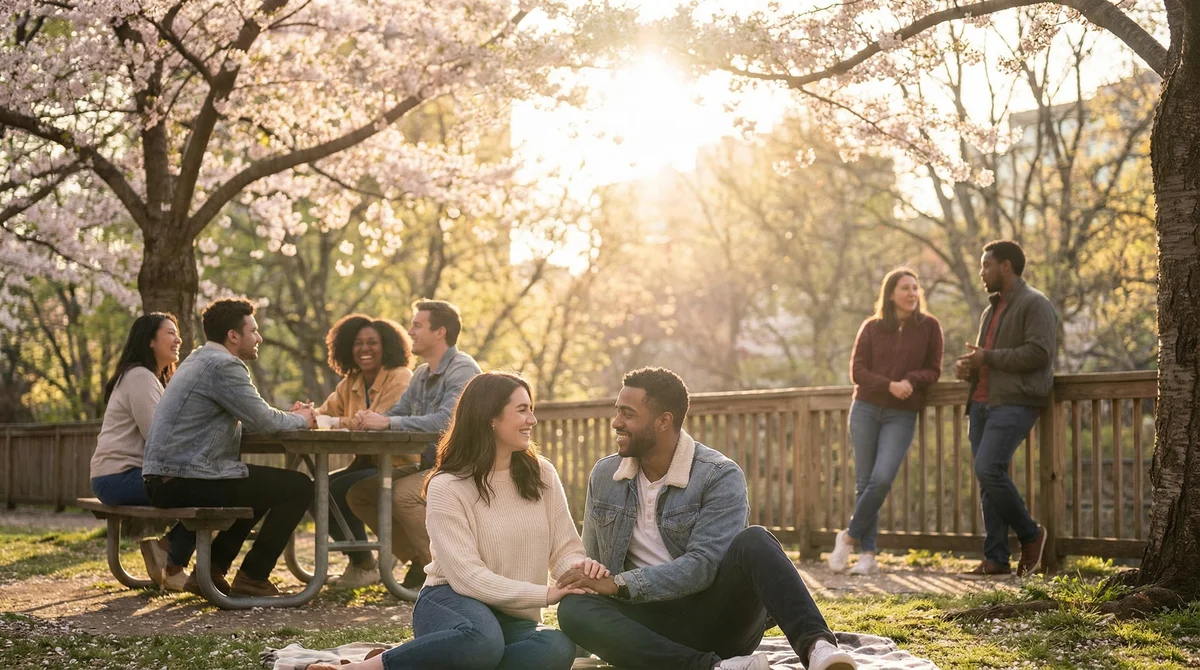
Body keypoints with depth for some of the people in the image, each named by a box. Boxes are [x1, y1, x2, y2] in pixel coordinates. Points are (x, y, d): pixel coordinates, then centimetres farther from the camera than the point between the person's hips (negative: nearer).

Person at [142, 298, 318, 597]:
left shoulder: (200, 360, 20)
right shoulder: (223, 365, -13)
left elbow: (248, 418, 23)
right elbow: (262, 420, -15)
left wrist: (290, 417, 12)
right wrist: (301, 419, 5)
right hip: (187, 481, -11)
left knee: (263, 485, 31)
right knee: (299, 487, -4)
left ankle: (211, 570, 25)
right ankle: (252, 577, 2)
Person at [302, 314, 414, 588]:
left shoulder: (400, 378, -13)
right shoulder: (351, 382, 12)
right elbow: (327, 411, 1)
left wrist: (337, 422, -30)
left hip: (398, 466, -8)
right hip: (368, 463, 8)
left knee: (339, 490, -22)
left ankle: (365, 566, -5)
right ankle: (356, 559, 8)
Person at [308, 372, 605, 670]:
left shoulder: (542, 475, 5)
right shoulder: (447, 487, -10)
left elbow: (565, 549, 5)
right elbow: (468, 577, -18)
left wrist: (579, 568, -20)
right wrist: (544, 593, -25)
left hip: (513, 617, 5)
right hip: (453, 601, -5)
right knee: (482, 640, -43)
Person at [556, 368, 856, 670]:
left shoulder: (720, 477, -9)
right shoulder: (604, 476, 7)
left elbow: (703, 566, -19)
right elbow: (593, 565, 17)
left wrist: (618, 584, -24)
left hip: (717, 615, -3)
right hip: (652, 625, 4)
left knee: (754, 542, -30)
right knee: (574, 608, -27)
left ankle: (816, 645, -51)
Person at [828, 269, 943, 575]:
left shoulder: (929, 327, 3)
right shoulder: (872, 328, 4)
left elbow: (934, 370, 6)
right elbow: (857, 371, 0)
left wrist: (912, 380, -15)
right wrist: (889, 385, -16)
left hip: (902, 415, -1)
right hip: (866, 409, 1)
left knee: (882, 480, -16)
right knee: (864, 482, 0)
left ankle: (849, 536, 3)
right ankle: (868, 554, 6)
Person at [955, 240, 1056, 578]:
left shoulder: (1035, 305, -5)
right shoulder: (992, 309, 24)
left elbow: (1038, 353, -17)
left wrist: (987, 358, -14)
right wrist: (967, 364, 10)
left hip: (1014, 403, -9)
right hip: (982, 402, 9)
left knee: (989, 470, -21)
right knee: (986, 477, 4)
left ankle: (1030, 534, -1)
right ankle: (995, 559, 6)